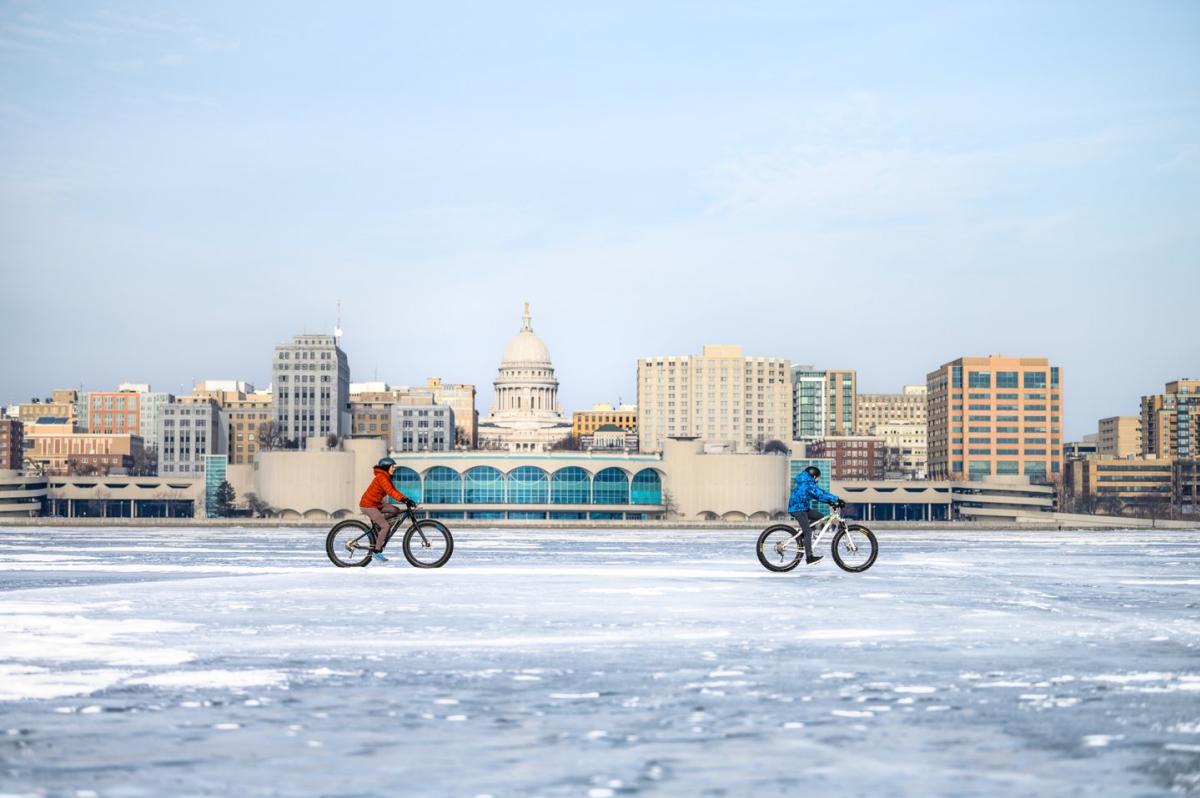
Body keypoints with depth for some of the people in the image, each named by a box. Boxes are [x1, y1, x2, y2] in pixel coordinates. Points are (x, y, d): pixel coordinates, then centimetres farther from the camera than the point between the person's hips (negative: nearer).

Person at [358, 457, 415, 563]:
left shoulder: (386, 478, 12)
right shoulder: (381, 477, -18)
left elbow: (394, 491, 9)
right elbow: (390, 491, -31)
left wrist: (406, 500, -3)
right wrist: (405, 499, -40)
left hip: (376, 504, 9)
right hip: (368, 505, -9)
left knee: (396, 511, 3)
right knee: (385, 526, -14)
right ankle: (377, 552, -9)